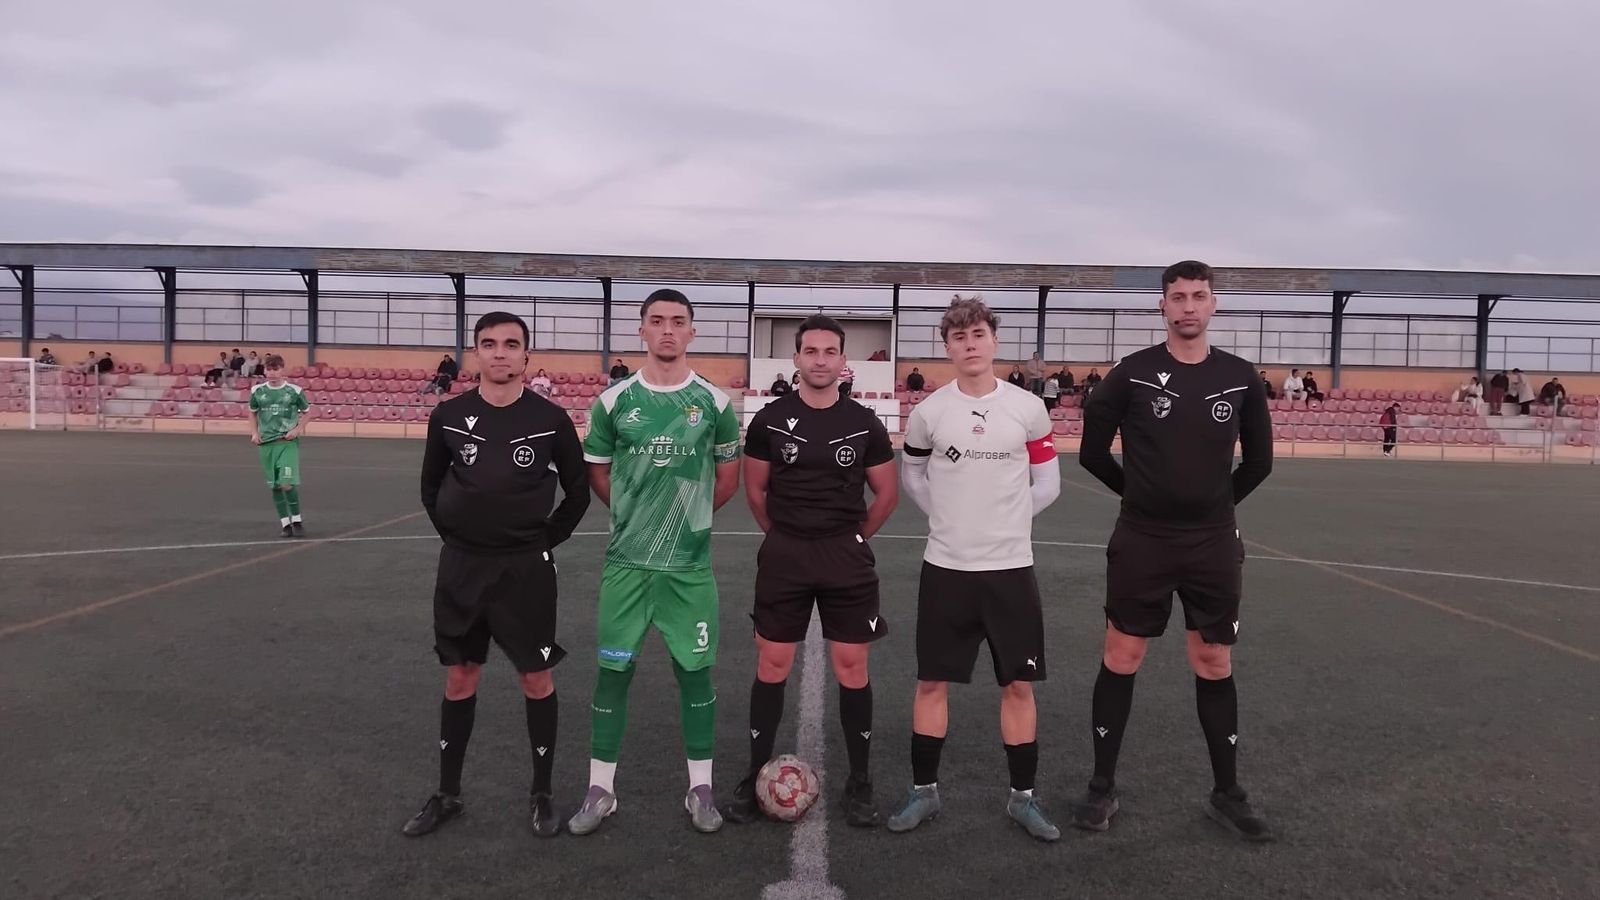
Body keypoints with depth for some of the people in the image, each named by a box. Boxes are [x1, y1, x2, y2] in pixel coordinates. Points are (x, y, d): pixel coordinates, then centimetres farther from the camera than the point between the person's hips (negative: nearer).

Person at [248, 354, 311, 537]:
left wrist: (298, 429, -6)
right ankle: (285, 523, 17)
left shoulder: (295, 391, -3)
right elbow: (252, 413, 20)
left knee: (287, 484, -14)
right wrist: (254, 433, 6)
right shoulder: (257, 391, 4)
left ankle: (297, 520, 3)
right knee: (275, 486, 6)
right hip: (266, 443, 3)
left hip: (288, 442, -3)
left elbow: (307, 412, 8)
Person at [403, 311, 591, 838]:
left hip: (526, 568, -2)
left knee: (537, 680, 4)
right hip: (461, 566, 2)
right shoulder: (449, 416, -1)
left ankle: (542, 794, 20)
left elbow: (578, 491, 4)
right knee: (459, 679, 12)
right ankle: (447, 795, 27)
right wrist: (456, 536, 6)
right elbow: (431, 486, 12)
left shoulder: (550, 419, -6)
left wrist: (545, 540, 0)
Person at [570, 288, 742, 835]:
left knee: (694, 670, 6)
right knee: (613, 668, 4)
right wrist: (638, 517, 10)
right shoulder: (614, 400, 0)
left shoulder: (714, 402, 0)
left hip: (690, 564, 0)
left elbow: (728, 477, 11)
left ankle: (700, 789, 20)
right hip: (626, 561, 0)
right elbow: (598, 473, 11)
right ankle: (600, 790, 18)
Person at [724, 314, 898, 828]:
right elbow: (755, 489, 8)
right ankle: (756, 777, 18)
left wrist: (852, 538, 9)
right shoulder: (770, 420, -1)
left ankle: (859, 784, 17)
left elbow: (887, 494, 9)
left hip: (847, 558, 0)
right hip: (783, 557, 0)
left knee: (852, 669, 4)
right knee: (771, 667, 5)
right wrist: (786, 535, 9)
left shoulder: (865, 424, -1)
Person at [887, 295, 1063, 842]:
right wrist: (951, 516, 6)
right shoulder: (929, 412, -2)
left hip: (1010, 567, 0)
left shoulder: (1028, 409, -3)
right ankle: (924, 792, 21)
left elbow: (1047, 482, 6)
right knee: (932, 682, 6)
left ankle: (1023, 797, 22)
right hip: (946, 567, 0)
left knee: (1019, 685, 6)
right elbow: (912, 475, 13)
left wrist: (1005, 519, 4)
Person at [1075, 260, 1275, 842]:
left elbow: (1259, 461, 12)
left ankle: (1226, 794, 23)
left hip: (1214, 545, 2)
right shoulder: (1132, 374, -5)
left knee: (1215, 665, 9)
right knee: (1121, 658, 4)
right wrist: (1140, 492, 6)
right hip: (1141, 541, -2)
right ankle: (1102, 787, 16)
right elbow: (1093, 452, 1)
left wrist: (1218, 504, 10)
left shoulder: (1240, 378, 2)